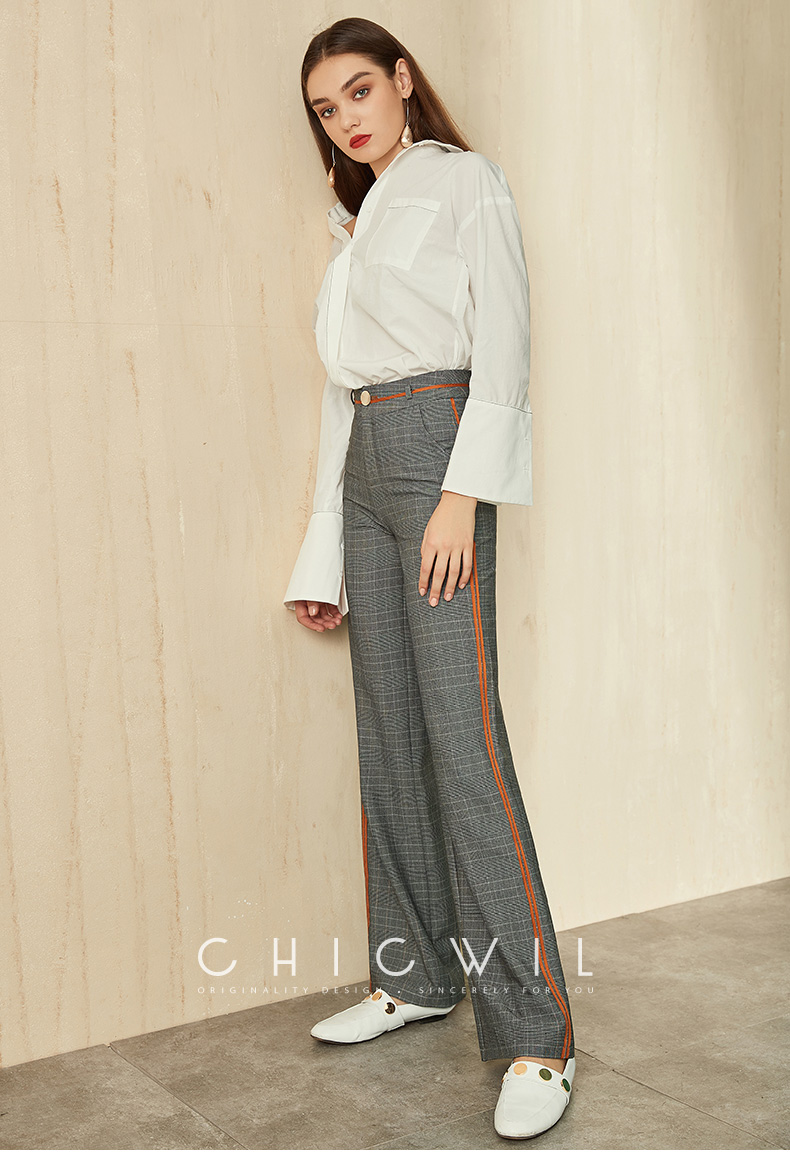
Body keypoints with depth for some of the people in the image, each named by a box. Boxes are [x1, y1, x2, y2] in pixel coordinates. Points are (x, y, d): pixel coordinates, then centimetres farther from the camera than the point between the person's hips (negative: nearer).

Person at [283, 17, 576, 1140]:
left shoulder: (467, 182, 2)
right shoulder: (357, 218, 22)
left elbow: (503, 347, -8)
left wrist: (462, 495, -18)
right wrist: (324, 546, 14)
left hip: (437, 449, -7)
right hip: (362, 463, 8)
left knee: (461, 730, -15)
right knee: (389, 730, 7)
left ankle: (535, 1035, -13)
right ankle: (415, 975, 18)